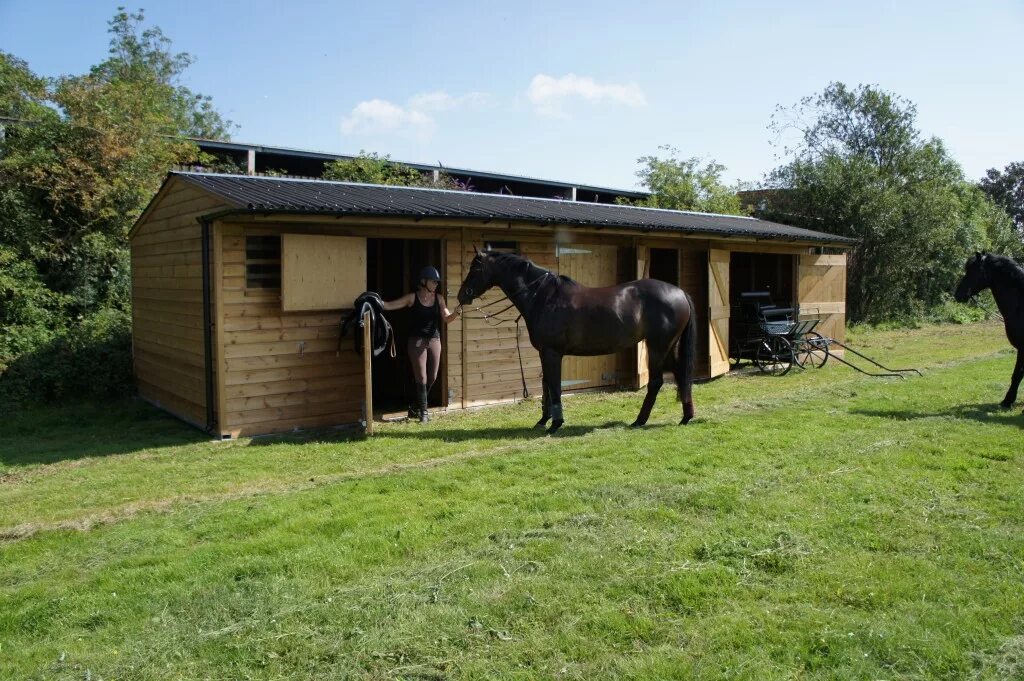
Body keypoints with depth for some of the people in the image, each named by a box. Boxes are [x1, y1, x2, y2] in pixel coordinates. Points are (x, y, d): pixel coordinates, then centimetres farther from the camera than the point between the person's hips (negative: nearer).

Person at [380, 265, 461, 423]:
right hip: (417, 340, -4)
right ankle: (423, 411, 9)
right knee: (421, 378, -2)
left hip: (434, 340, 4)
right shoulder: (412, 298, -5)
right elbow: (389, 305, -5)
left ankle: (415, 407, 28)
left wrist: (457, 312, -19)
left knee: (432, 377, 9)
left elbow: (447, 319, 0)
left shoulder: (439, 298, 4)